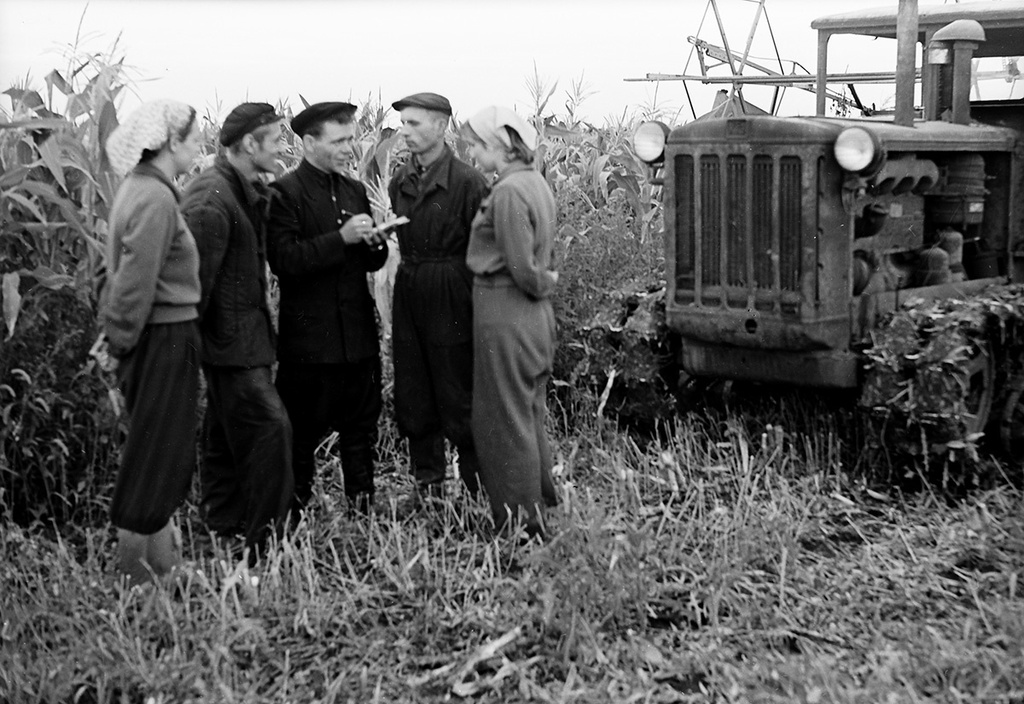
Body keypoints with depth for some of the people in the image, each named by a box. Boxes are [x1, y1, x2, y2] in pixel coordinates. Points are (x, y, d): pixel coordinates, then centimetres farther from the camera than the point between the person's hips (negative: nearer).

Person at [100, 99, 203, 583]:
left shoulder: (140, 188, 11)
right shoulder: (155, 198, -19)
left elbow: (127, 274, 15)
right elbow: (136, 280, -21)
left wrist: (114, 331, 16)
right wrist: (121, 338, -13)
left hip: (158, 338, 10)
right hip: (165, 339, -10)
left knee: (166, 454, 16)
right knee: (154, 456, 0)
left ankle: (164, 562, 26)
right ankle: (131, 568, 10)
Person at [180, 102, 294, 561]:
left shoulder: (248, 191, 13)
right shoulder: (211, 199, -19)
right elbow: (197, 277, -20)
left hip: (246, 334, 10)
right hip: (230, 338, -10)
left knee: (227, 435, 16)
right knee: (270, 426, -12)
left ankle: (220, 531, 28)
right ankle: (262, 547, -6)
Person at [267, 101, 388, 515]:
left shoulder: (355, 190, 13)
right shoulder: (284, 193, -8)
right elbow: (284, 260, -18)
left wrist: (373, 244, -4)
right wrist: (341, 238, -23)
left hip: (359, 334, 6)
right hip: (309, 337, -6)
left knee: (361, 429, 12)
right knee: (303, 433, 4)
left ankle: (364, 509, 23)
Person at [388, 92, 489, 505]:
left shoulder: (466, 182, -10)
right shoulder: (399, 181, 8)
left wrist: (478, 302, -12)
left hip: (451, 298, -6)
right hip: (408, 296, 6)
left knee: (457, 393, 2)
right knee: (412, 396, 11)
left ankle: (477, 484, 15)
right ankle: (427, 485, 23)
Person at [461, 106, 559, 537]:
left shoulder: (507, 193, -19)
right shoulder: (535, 182, 10)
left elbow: (522, 269, -20)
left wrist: (544, 283, -4)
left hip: (505, 316, -9)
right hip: (535, 317, 9)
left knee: (504, 420, 2)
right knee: (529, 417, 18)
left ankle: (520, 523, 10)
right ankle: (540, 507, 30)